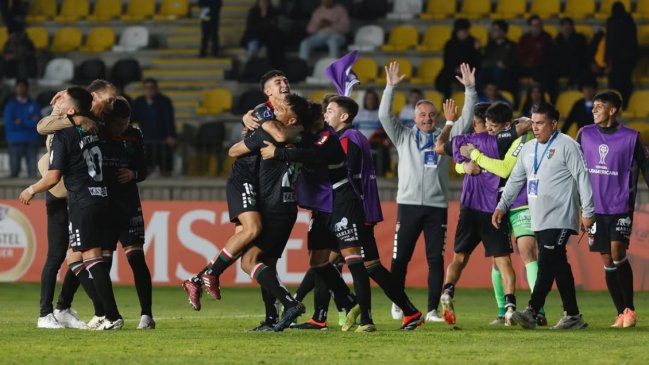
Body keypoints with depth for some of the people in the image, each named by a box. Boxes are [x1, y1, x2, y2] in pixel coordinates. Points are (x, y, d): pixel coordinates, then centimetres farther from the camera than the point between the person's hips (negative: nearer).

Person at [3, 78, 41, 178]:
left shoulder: (34, 104, 9)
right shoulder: (10, 105, 6)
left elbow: (37, 123, -3)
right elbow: (9, 124, -6)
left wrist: (21, 122, -9)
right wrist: (29, 122, -4)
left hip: (31, 142, 1)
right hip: (15, 142, -1)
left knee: (32, 172, -3)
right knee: (14, 171, -5)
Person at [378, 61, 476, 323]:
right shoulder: (403, 137, 11)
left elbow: (466, 119, 6)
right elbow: (384, 116, 1)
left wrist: (470, 89, -4)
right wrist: (390, 87, -8)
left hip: (437, 206, 1)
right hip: (408, 204, -1)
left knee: (436, 259, -1)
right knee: (400, 257, 1)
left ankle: (433, 310, 3)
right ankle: (397, 304, 17)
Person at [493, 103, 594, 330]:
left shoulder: (566, 146, -6)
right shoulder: (529, 149, 17)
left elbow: (582, 177, -9)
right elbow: (515, 179, 24)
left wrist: (587, 211, -12)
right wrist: (502, 206, 16)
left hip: (560, 219, -8)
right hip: (539, 220, 8)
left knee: (547, 263, -16)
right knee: (559, 266, 9)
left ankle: (532, 312, -24)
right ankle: (573, 316, 12)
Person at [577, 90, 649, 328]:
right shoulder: (585, 135, 7)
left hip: (621, 207, -3)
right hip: (595, 208, 3)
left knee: (617, 251, -17)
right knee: (607, 260, 3)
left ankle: (629, 309, -7)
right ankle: (621, 314, 9)